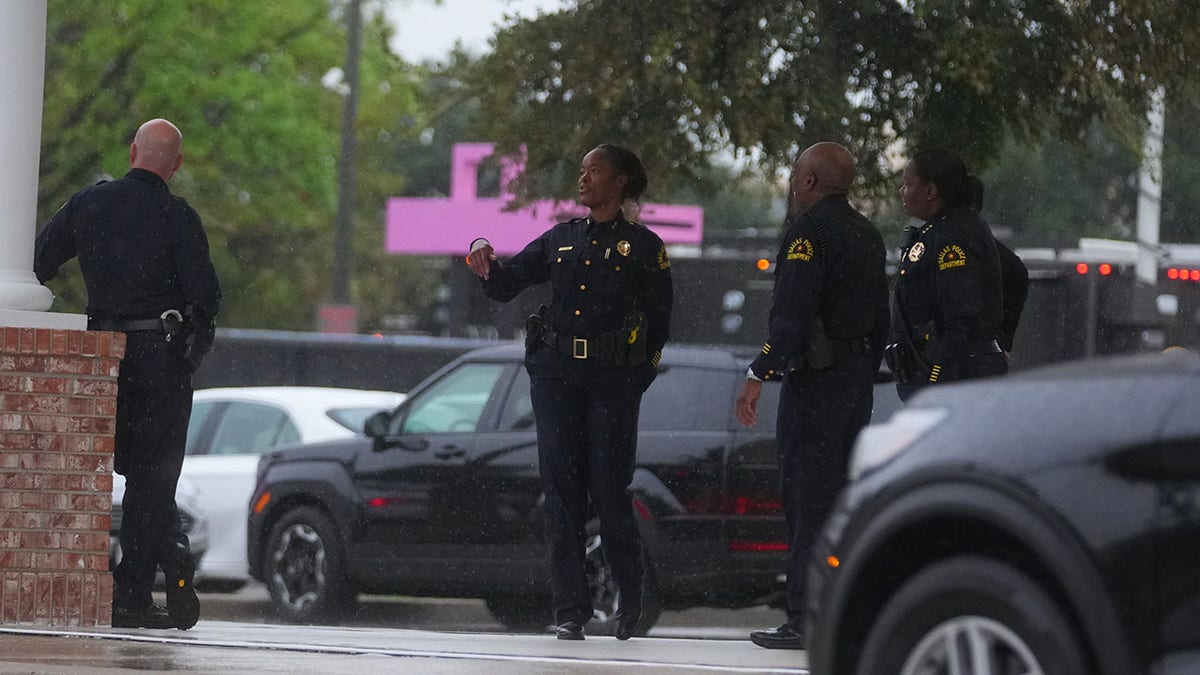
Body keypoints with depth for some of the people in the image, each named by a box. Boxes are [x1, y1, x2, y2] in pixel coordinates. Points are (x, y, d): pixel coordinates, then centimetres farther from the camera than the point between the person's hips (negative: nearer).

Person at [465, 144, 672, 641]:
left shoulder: (644, 247, 4)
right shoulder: (561, 239, 14)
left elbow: (659, 321, 4)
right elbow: (507, 284, 14)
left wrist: (635, 378, -5)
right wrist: (487, 265, -9)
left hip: (612, 380, -3)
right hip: (555, 374, 3)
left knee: (609, 489, -4)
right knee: (562, 490, -1)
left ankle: (629, 598, 17)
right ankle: (571, 609, 0)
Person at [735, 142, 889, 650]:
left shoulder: (810, 231, -11)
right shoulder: (867, 235, 17)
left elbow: (792, 315, -20)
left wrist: (758, 377, -19)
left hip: (816, 378, -9)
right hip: (859, 377, 9)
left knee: (809, 499, -8)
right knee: (844, 496, 12)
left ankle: (808, 621, -11)